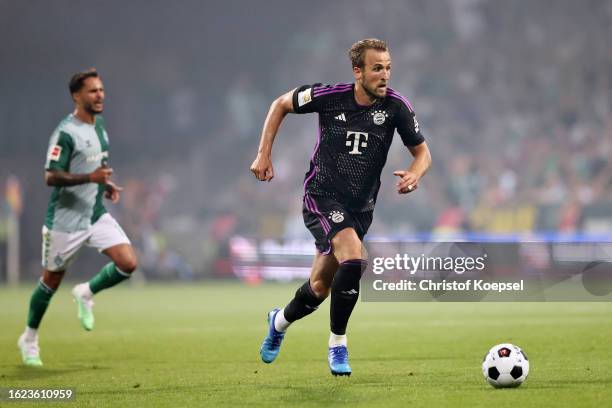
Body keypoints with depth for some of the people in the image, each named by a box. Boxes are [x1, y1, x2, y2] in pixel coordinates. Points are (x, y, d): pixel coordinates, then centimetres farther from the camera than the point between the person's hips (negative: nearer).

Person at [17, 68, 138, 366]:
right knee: (52, 280, 7)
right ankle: (29, 338, 26)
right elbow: (51, 176, -23)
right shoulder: (66, 132, -18)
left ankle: (86, 293, 15)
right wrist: (90, 177, -33)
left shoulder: (99, 126, 8)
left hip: (97, 215, 6)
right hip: (65, 220, -6)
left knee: (128, 263, -11)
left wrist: (105, 185, 8)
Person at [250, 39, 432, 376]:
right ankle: (337, 345, -11)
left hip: (360, 206, 4)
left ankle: (280, 321, 45)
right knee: (353, 258, -28)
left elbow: (422, 152, 2)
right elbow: (281, 104, 4)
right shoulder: (329, 97, -13)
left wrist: (414, 174, -21)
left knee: (320, 287, 11)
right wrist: (264, 154, -1)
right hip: (321, 196, -4)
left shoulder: (396, 105, -9)